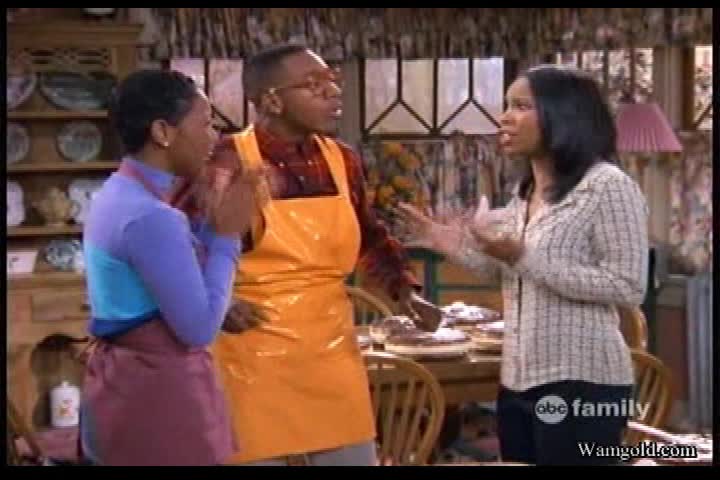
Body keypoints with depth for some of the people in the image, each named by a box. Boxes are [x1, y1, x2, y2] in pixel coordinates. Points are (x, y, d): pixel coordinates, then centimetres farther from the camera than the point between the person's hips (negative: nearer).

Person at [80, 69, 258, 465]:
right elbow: (199, 327, -21)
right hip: (158, 395, -10)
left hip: (124, 386, 10)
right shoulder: (151, 217, -22)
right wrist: (226, 235, -13)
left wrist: (211, 228, 5)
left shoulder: (117, 195, 8)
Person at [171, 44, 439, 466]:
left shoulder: (342, 160, 5)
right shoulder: (227, 164, -13)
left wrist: (404, 288, 8)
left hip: (333, 355, 5)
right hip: (255, 359, -5)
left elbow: (369, 238, 22)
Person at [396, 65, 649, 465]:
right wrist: (453, 246, 6)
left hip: (581, 384, -8)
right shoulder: (525, 192, 13)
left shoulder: (608, 186, -12)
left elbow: (629, 289, -18)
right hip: (518, 382, 8)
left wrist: (524, 256, -21)